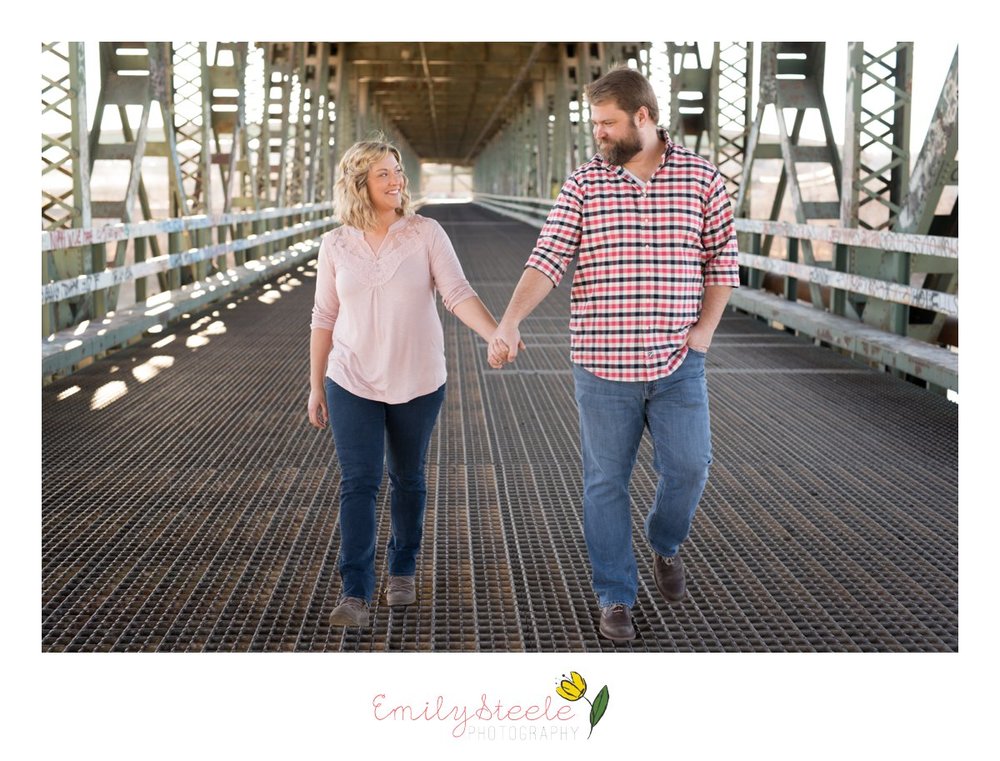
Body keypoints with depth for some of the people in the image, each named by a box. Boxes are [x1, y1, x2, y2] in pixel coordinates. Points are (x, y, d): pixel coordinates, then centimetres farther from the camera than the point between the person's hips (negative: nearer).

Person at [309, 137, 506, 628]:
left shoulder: (426, 234, -5)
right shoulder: (336, 245, 0)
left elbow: (458, 294, -13)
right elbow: (324, 320, 7)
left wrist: (497, 335, -29)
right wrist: (316, 385, 9)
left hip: (417, 383, 0)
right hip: (352, 384, 0)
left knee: (408, 479, 13)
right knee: (358, 483, -7)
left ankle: (402, 571, 33)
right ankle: (355, 593, -5)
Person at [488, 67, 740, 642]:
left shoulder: (702, 178, 1)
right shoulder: (583, 184, 0)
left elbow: (722, 259, 7)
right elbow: (548, 259, -8)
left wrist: (706, 326, -5)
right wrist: (510, 322, -22)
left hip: (677, 363, 0)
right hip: (602, 363, 0)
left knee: (689, 468, -2)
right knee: (607, 481, 7)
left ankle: (666, 544, 32)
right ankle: (616, 596, 22)